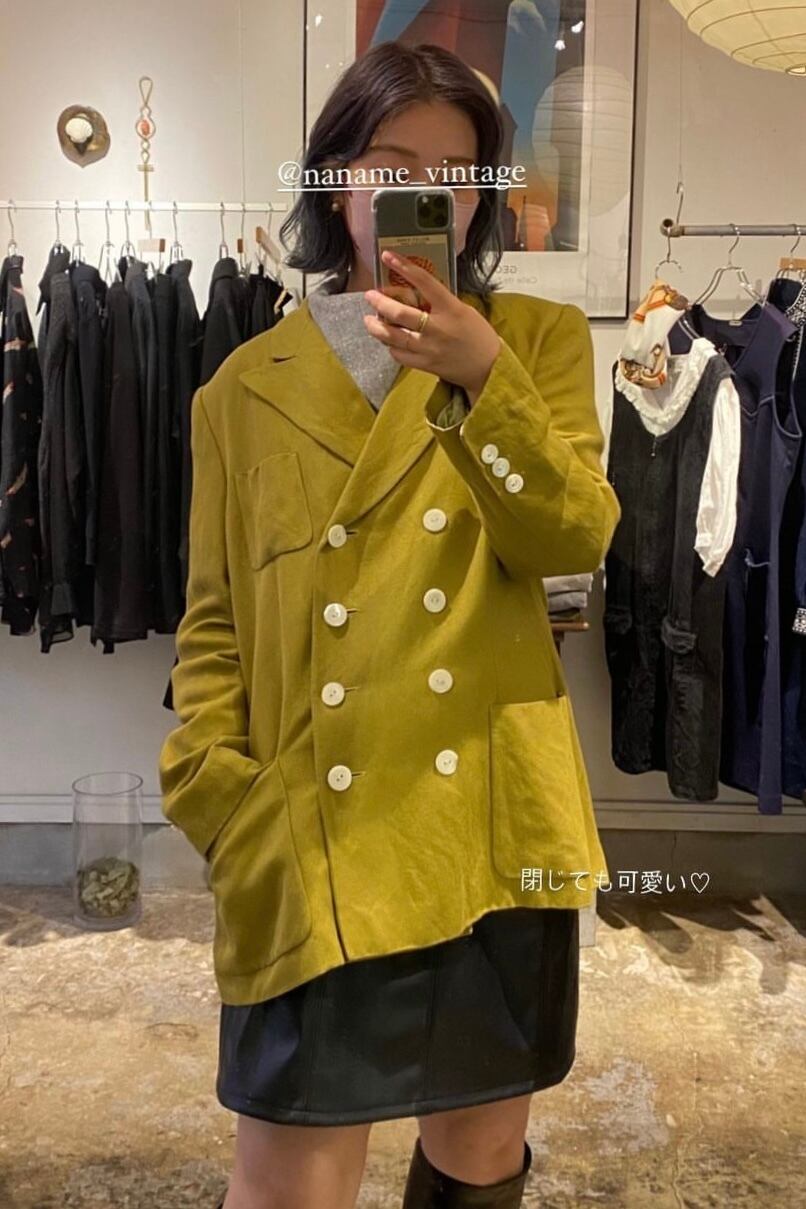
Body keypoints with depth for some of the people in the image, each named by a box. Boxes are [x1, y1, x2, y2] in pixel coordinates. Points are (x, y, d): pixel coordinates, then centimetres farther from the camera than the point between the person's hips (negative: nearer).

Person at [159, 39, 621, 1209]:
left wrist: (482, 378, -17)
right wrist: (215, 799, -5)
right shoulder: (247, 388, 7)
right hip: (312, 837, 0)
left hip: (493, 818, 1)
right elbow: (215, 619, 6)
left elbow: (577, 541, -6)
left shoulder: (539, 337, 7)